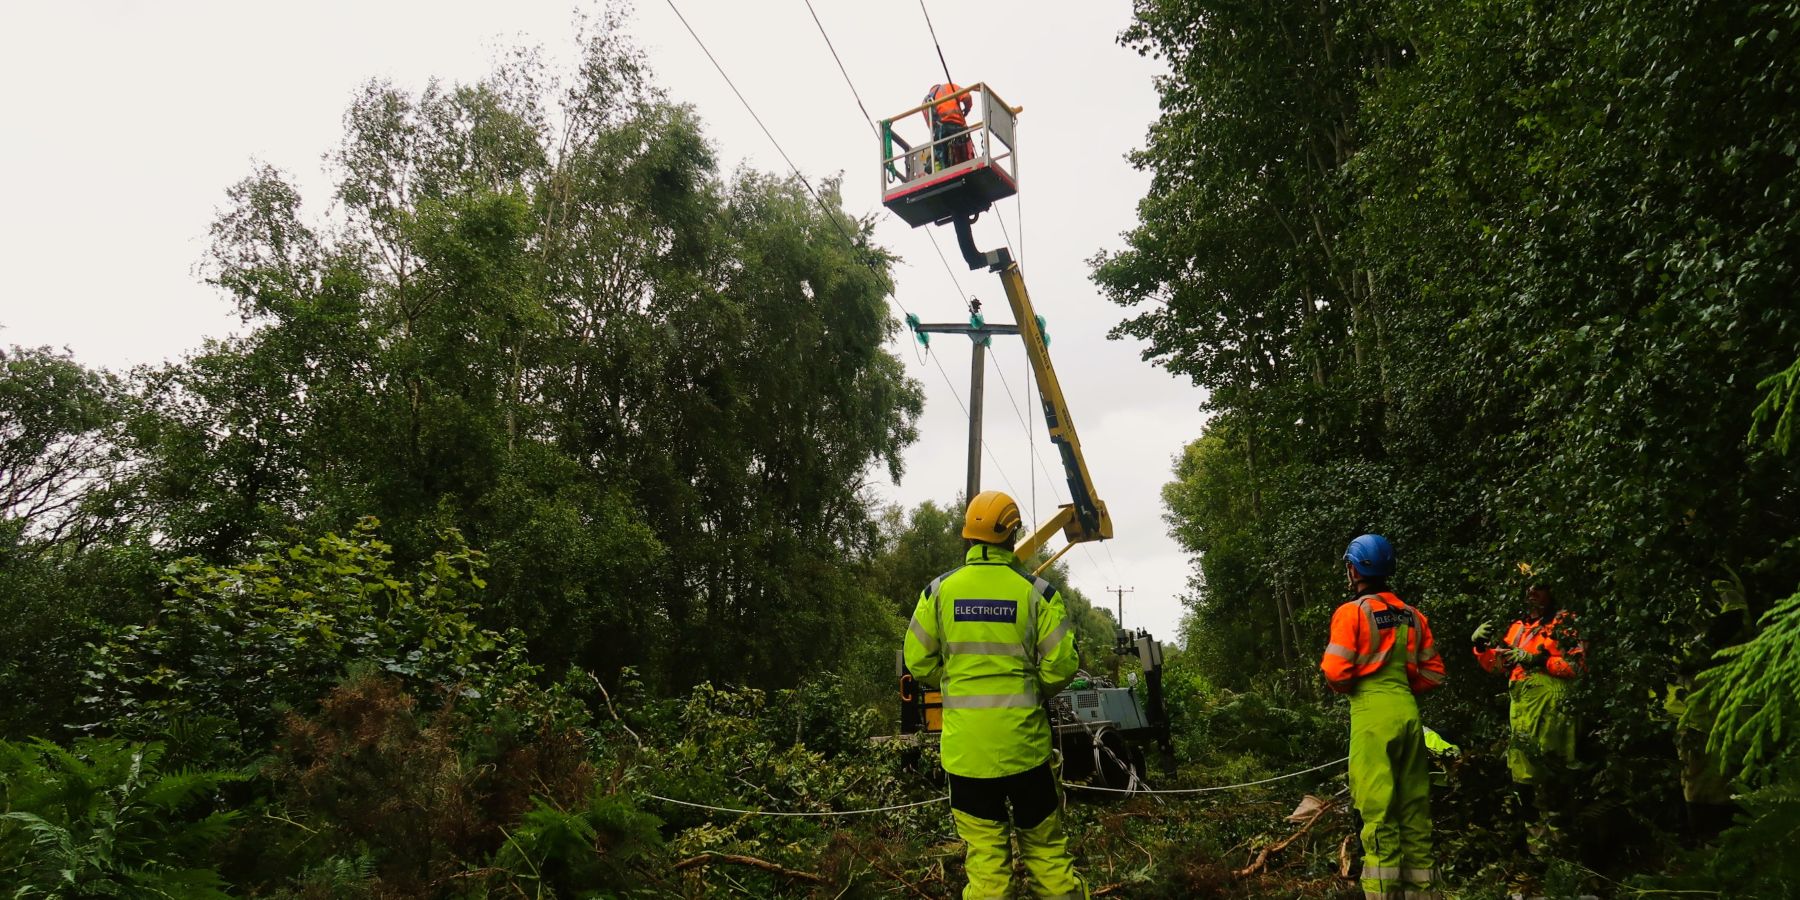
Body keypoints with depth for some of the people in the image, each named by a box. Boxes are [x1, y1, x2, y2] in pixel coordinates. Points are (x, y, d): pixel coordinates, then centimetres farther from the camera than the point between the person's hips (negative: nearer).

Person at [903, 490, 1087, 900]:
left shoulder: (939, 590, -3)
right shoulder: (1036, 591, -7)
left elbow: (918, 662, 2)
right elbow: (1061, 666, -7)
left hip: (965, 745, 1)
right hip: (1024, 742, -1)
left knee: (984, 854, 8)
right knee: (1045, 846, 14)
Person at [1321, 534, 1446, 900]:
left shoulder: (1351, 612, -7)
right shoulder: (1412, 615, 11)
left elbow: (1336, 672, -12)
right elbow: (1434, 673, 12)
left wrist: (1347, 687, 9)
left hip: (1372, 713, -6)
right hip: (1409, 710, 6)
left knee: (1378, 811, -4)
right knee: (1415, 809, 13)